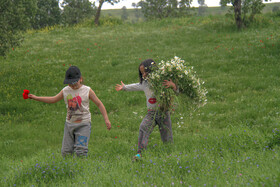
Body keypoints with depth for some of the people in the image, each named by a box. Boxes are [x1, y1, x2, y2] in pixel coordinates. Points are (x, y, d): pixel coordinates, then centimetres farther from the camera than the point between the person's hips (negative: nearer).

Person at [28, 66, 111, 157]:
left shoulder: (87, 91, -5)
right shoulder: (65, 91, 5)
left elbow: (99, 104, 2)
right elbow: (53, 99, 17)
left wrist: (106, 119, -4)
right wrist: (36, 98, 13)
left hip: (83, 124, -4)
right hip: (69, 123, 4)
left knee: (80, 152, -14)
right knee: (66, 152, 2)